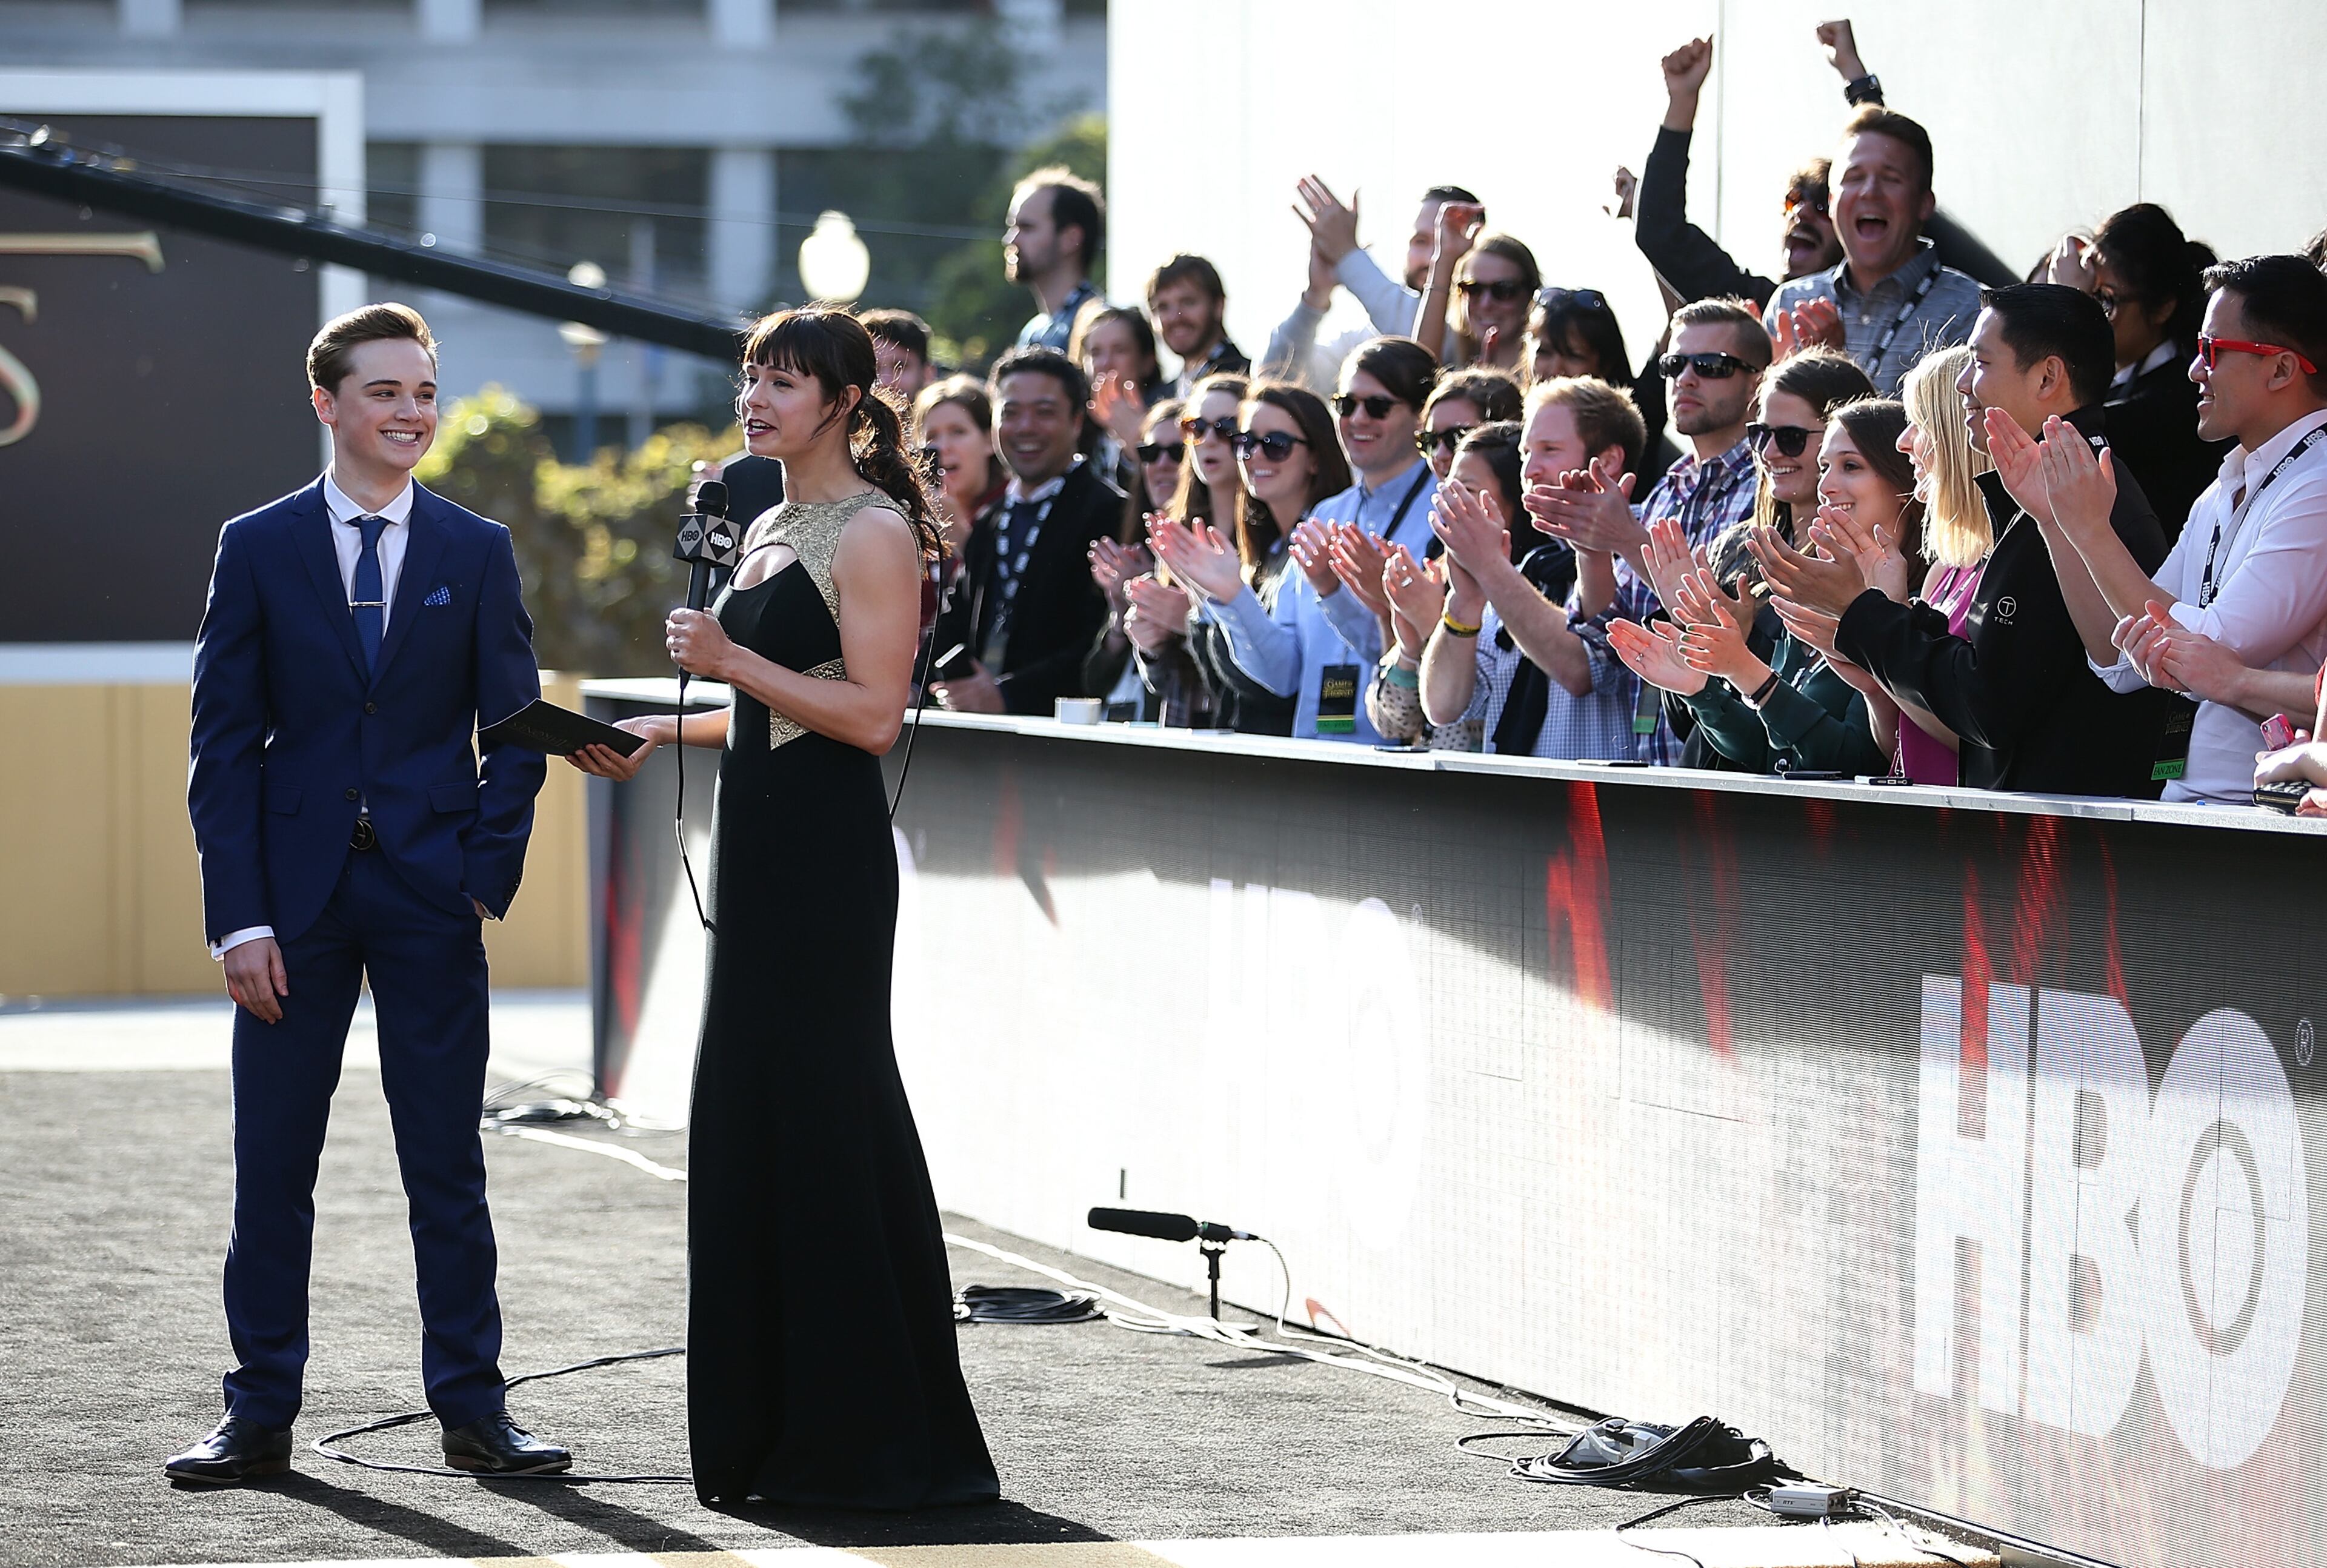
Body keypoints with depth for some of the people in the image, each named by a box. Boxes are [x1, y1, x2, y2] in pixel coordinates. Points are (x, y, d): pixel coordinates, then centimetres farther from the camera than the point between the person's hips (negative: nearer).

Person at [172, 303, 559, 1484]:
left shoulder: (478, 553, 6)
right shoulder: (259, 548, 3)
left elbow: (514, 731, 7)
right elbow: (224, 743, 1)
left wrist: (489, 877, -6)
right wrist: (238, 918, -7)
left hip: (431, 898, 0)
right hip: (296, 895, 0)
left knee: (447, 1164, 3)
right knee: (272, 1165, 4)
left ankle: (472, 1408, 10)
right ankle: (260, 1417, 11)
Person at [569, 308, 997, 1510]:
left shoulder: (872, 534, -10)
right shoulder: (766, 529, 18)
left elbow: (874, 717, -17)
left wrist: (730, 660, -18)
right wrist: (664, 734, 15)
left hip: (827, 857, -9)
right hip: (758, 842, 9)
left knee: (821, 1119, -8)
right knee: (745, 1112, 9)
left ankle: (867, 1440, -2)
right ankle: (773, 1428, 14)